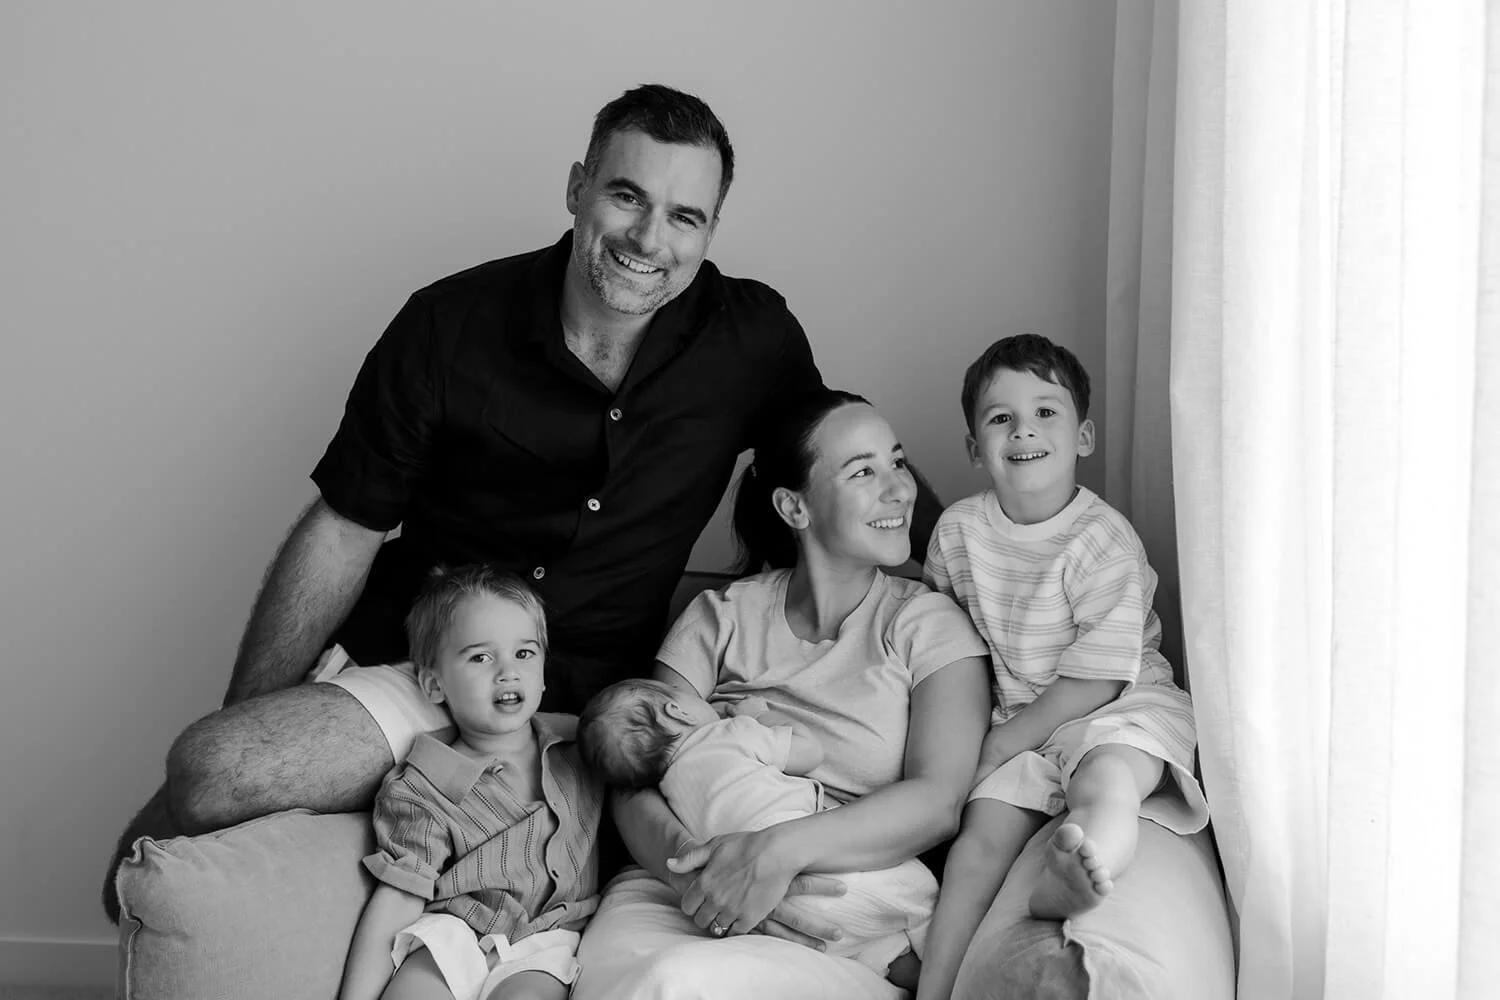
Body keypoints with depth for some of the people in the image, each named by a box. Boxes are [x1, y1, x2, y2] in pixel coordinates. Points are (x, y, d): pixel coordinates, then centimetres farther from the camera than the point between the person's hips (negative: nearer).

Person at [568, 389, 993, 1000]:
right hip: (679, 898, 1)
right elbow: (634, 780, 4)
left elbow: (940, 800, -7)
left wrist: (780, 851, -22)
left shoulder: (927, 623, 8)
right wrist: (684, 860, -20)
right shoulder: (720, 617, 13)